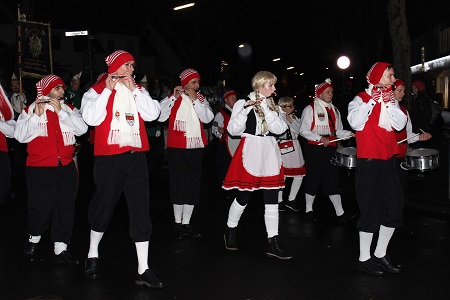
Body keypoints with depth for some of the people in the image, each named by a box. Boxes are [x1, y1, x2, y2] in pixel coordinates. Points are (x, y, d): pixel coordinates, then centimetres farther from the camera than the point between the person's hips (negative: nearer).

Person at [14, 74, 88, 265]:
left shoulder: (69, 110, 12)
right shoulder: (30, 110, 6)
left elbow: (82, 128, -5)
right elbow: (20, 136, -5)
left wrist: (61, 111, -10)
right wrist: (36, 115, -13)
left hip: (66, 168, 3)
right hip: (39, 169, -3)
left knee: (65, 208, 3)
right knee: (42, 208, -6)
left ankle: (61, 250, 12)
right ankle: (33, 241, 22)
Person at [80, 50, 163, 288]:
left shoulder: (138, 89, 13)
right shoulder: (97, 90, 3)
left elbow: (152, 114, -1)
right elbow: (91, 118, -14)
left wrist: (133, 89, -5)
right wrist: (108, 90, -10)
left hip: (136, 156, 3)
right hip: (108, 157, -3)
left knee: (141, 210, 1)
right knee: (103, 206, 9)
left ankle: (143, 270, 6)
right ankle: (92, 255, 35)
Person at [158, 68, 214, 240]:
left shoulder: (200, 98, 9)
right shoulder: (173, 98, 0)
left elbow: (208, 118, -6)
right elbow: (160, 116, -13)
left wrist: (195, 100, -11)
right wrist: (174, 97, -15)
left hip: (196, 148, 4)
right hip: (176, 148, -3)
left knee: (193, 187, 7)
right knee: (178, 185, 2)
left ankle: (186, 224, 16)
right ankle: (177, 224, 13)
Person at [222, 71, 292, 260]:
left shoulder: (272, 105, 14)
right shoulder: (243, 103, -1)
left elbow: (279, 129, -2)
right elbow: (233, 130, -10)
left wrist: (264, 107, -9)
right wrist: (247, 109, -18)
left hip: (270, 154, 5)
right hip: (251, 153, -5)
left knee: (272, 199, 0)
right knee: (243, 196, 3)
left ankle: (273, 243, 3)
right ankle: (230, 231, 27)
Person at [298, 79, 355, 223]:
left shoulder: (334, 110, 17)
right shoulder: (310, 109, -2)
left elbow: (338, 130, 18)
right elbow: (303, 130, -8)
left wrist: (349, 134, -1)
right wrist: (320, 138, -18)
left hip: (331, 148, 5)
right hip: (314, 148, -5)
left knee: (333, 180, 3)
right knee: (314, 178, 1)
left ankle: (340, 213, 1)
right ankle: (309, 210, 14)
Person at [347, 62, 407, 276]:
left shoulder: (390, 100, 13)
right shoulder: (361, 99, -4)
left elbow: (400, 124, 0)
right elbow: (355, 122, -22)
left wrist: (389, 103, -9)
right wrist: (372, 101, -17)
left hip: (387, 160, 7)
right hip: (368, 161, -7)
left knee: (394, 206, 9)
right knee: (371, 209, -3)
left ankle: (380, 254, 24)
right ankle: (364, 258, 10)